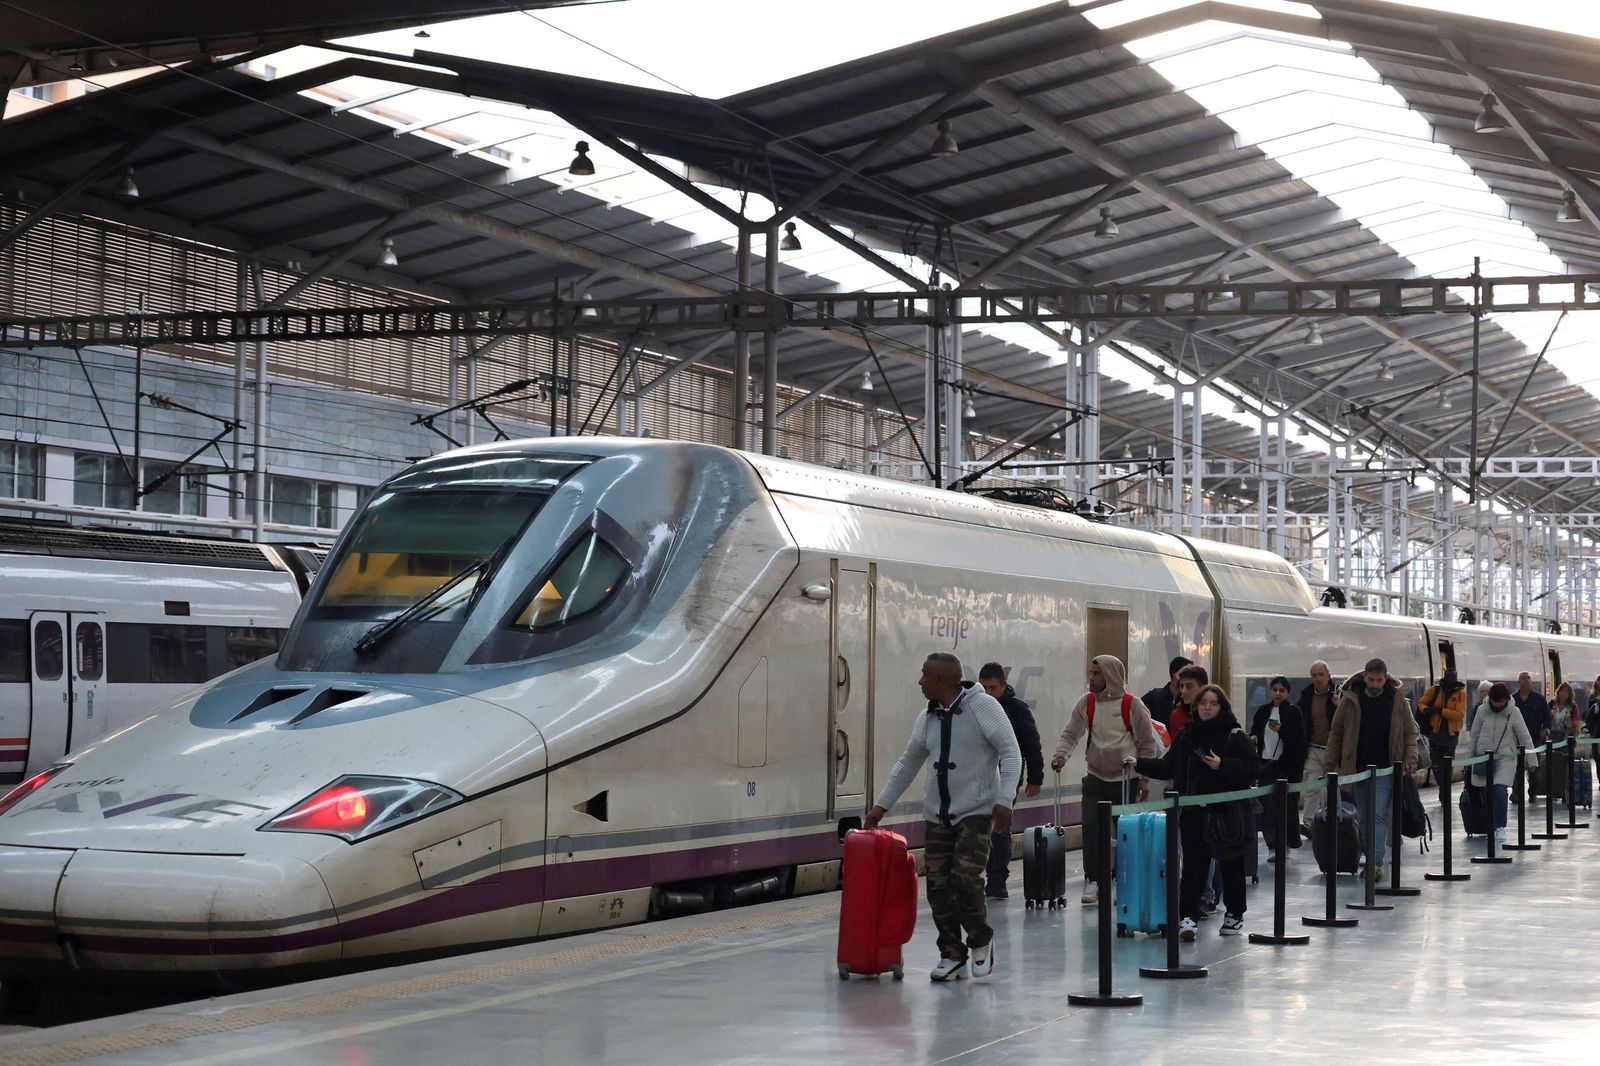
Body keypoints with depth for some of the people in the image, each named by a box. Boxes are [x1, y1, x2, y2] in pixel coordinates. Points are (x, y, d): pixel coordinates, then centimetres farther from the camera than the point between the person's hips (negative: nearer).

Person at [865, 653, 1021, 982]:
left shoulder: (983, 706, -9)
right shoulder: (928, 717, 9)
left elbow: (1010, 753, -10)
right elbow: (908, 763, 19)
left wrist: (1003, 799, -19)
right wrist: (882, 805, 18)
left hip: (976, 811, -6)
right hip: (937, 814, 6)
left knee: (966, 877, -17)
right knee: (938, 885, 1)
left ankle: (981, 941, 7)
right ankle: (952, 955, 13)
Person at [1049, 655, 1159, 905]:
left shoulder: (1133, 705, -9)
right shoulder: (1086, 702, 1)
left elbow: (1147, 744, -2)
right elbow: (1070, 734, 5)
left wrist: (1144, 778, -4)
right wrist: (1061, 754, -15)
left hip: (1125, 780, -3)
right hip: (1095, 778, 3)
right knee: (1091, 827, -10)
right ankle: (1093, 880, -2)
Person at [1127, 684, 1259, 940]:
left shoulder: (1236, 736, -4)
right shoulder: (1186, 735, 9)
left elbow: (1252, 769, -11)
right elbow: (1168, 766, 12)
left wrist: (1222, 765, -23)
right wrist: (1139, 763, 1)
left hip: (1228, 812, -2)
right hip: (1194, 813, 2)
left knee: (1231, 864, 11)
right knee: (1192, 864, -6)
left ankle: (1234, 914, 26)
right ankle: (1189, 916, -9)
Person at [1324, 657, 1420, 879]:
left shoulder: (1396, 699, -1)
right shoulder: (1350, 699, -1)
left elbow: (1410, 732, 8)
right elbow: (1336, 733, 5)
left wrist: (1410, 757, -8)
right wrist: (1330, 765, 1)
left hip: (1385, 769, -2)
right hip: (1358, 768, 2)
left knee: (1380, 815, -12)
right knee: (1363, 818, 9)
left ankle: (1376, 862, -16)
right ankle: (1369, 862, 20)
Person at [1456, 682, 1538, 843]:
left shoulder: (1513, 713, -4)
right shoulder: (1483, 711, 1)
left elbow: (1525, 738, 0)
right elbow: (1473, 735, 9)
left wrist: (1532, 761, -1)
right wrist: (1469, 758, 9)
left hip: (1505, 759, -3)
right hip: (1483, 757, 3)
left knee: (1500, 790, -17)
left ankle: (1500, 827, -7)